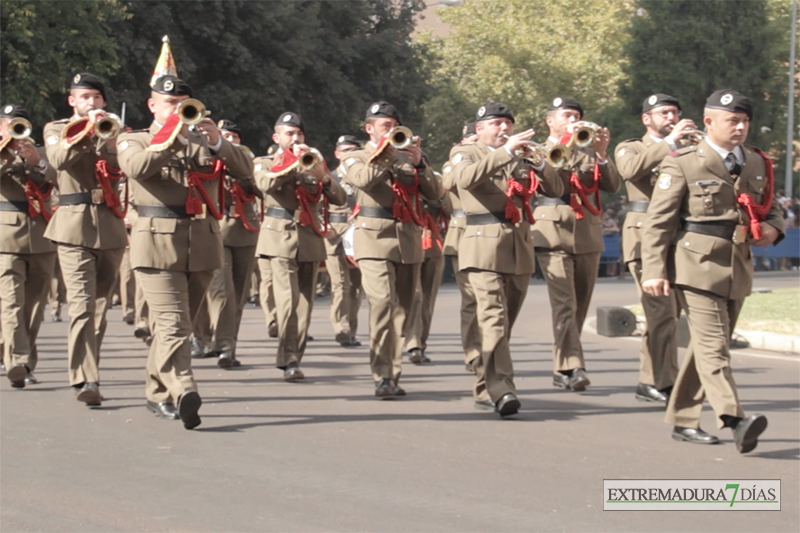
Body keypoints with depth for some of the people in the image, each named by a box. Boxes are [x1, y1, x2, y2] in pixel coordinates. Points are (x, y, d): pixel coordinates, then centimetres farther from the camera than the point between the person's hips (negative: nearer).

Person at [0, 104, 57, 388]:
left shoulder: (38, 153, 19)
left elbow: (54, 178, 1)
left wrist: (37, 161, -16)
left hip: (40, 235, 4)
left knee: (34, 303, 5)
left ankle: (26, 363, 14)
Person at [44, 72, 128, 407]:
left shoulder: (113, 131, 16)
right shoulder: (57, 129, 10)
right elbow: (58, 159, -12)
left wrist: (112, 136, -14)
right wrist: (87, 130, -20)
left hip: (111, 226, 4)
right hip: (75, 226, -4)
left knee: (101, 304, 8)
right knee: (82, 303, -15)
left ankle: (86, 370, 19)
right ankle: (85, 380, -22)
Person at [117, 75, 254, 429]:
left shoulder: (204, 142, 19)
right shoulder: (133, 141, 10)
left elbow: (245, 170, 5)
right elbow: (136, 167, -14)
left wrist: (218, 142, -10)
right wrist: (170, 140, -23)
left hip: (203, 243, 4)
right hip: (159, 242, -4)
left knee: (178, 324, 11)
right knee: (172, 324, -17)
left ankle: (158, 394, 23)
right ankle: (183, 393, -33)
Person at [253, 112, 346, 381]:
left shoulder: (315, 163, 18)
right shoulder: (264, 163, 11)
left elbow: (340, 199, 6)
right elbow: (266, 184, -14)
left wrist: (324, 177, -11)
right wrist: (295, 165, -20)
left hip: (310, 240, 4)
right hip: (280, 238, -4)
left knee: (305, 303, 2)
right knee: (288, 299, -16)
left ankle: (295, 358, 7)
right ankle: (289, 361, -19)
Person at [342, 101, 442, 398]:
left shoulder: (407, 159, 19)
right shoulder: (357, 159, 11)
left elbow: (435, 193, 6)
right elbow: (363, 179, -14)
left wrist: (419, 163, -6)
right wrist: (387, 152, -15)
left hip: (409, 240, 4)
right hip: (375, 239, -4)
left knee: (401, 309, 4)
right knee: (383, 302, -19)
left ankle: (393, 375, 11)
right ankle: (381, 376, -21)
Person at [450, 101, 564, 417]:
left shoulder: (521, 159, 20)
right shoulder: (466, 155, 6)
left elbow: (556, 190, 12)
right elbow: (467, 178, -19)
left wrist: (537, 159, -3)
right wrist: (505, 151, -22)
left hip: (520, 248, 6)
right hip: (485, 246, -6)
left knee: (506, 322, 8)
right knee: (494, 318, -18)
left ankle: (484, 391, 17)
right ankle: (501, 391, -28)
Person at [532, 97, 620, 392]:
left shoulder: (587, 152, 19)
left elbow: (612, 185, 5)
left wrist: (602, 154, -8)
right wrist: (566, 144, -18)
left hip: (588, 234, 4)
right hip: (554, 232, -4)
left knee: (580, 304, 6)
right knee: (564, 303, -15)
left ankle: (563, 368, 16)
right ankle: (572, 367, -23)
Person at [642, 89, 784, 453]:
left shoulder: (757, 164, 14)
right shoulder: (683, 164, -3)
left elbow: (769, 207, 25)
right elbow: (658, 221, -5)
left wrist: (773, 228, 1)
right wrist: (654, 270, -13)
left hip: (738, 270, 6)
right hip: (697, 265, -6)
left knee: (707, 345, 12)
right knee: (712, 345, -14)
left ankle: (683, 421, 21)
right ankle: (735, 420, -26)